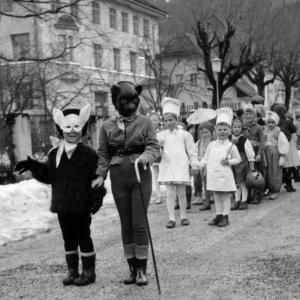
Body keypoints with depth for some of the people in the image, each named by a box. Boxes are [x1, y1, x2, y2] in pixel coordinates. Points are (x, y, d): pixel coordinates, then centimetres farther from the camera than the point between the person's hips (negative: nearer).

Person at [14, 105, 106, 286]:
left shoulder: (89, 154, -8)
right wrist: (33, 167, 1)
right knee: (68, 238, 13)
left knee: (83, 237, 4)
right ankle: (72, 271, 24)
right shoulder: (55, 154, 5)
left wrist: (97, 198, -19)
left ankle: (89, 271, 16)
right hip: (62, 205, 5)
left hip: (82, 205, -5)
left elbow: (96, 179, -10)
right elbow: (48, 176, 11)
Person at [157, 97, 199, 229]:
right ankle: (171, 218, 5)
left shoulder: (184, 134, 3)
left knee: (181, 193, 5)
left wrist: (194, 165, 3)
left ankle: (183, 216, 17)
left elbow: (192, 151, 5)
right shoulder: (162, 135, 6)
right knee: (170, 193, 1)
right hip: (167, 166, 1)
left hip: (181, 166, -1)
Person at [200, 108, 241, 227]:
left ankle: (225, 217, 10)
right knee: (216, 196, 11)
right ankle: (218, 215, 21)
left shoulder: (231, 146, -4)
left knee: (225, 196, 3)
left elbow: (238, 159, 2)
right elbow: (206, 158, 17)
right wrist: (200, 165, 7)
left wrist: (229, 161, -13)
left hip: (224, 175, -4)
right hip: (213, 175, 4)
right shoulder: (212, 145, 8)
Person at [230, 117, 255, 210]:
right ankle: (237, 201, 16)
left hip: (242, 163, -4)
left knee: (243, 183, 0)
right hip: (232, 164, 4)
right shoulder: (229, 140, 3)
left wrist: (251, 163, -7)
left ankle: (244, 202, 4)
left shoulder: (244, 140, -8)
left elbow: (249, 152, -7)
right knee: (236, 184, 10)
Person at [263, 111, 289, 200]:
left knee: (275, 172, 0)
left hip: (275, 154, -4)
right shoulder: (264, 132, 8)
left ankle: (275, 191, 6)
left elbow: (284, 145, -6)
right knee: (267, 172, 5)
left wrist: (282, 157, -10)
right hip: (266, 154, 4)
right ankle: (269, 189, 15)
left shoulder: (279, 133, -3)